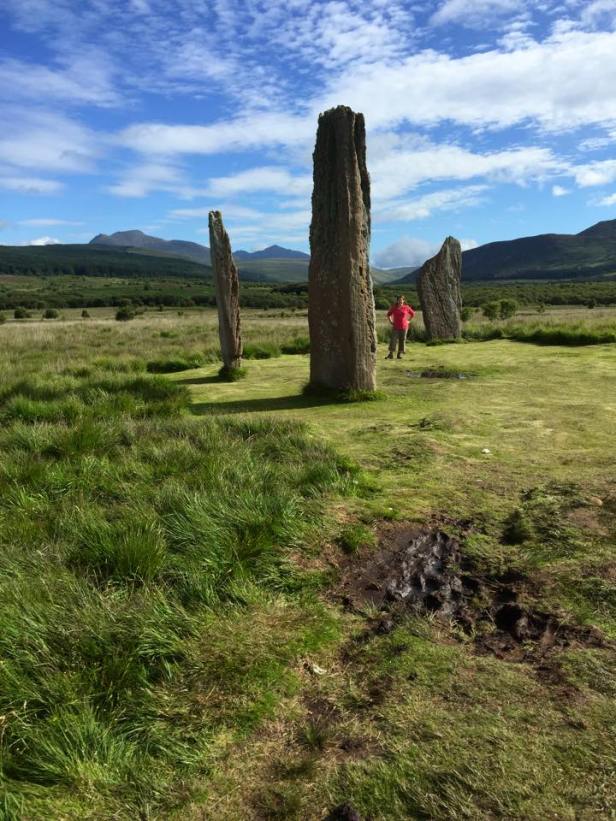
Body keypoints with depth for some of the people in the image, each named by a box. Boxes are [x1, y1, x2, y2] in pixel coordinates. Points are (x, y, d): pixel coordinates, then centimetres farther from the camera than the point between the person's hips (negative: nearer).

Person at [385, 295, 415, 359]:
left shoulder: (406, 307, 0)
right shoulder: (393, 308, 0)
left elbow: (413, 314, 15)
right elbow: (388, 314, 17)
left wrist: (408, 321, 8)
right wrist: (390, 321, 6)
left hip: (404, 327, 1)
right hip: (395, 327, -1)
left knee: (402, 340, 3)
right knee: (393, 339, -9)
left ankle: (400, 354, 12)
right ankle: (391, 354, -9)